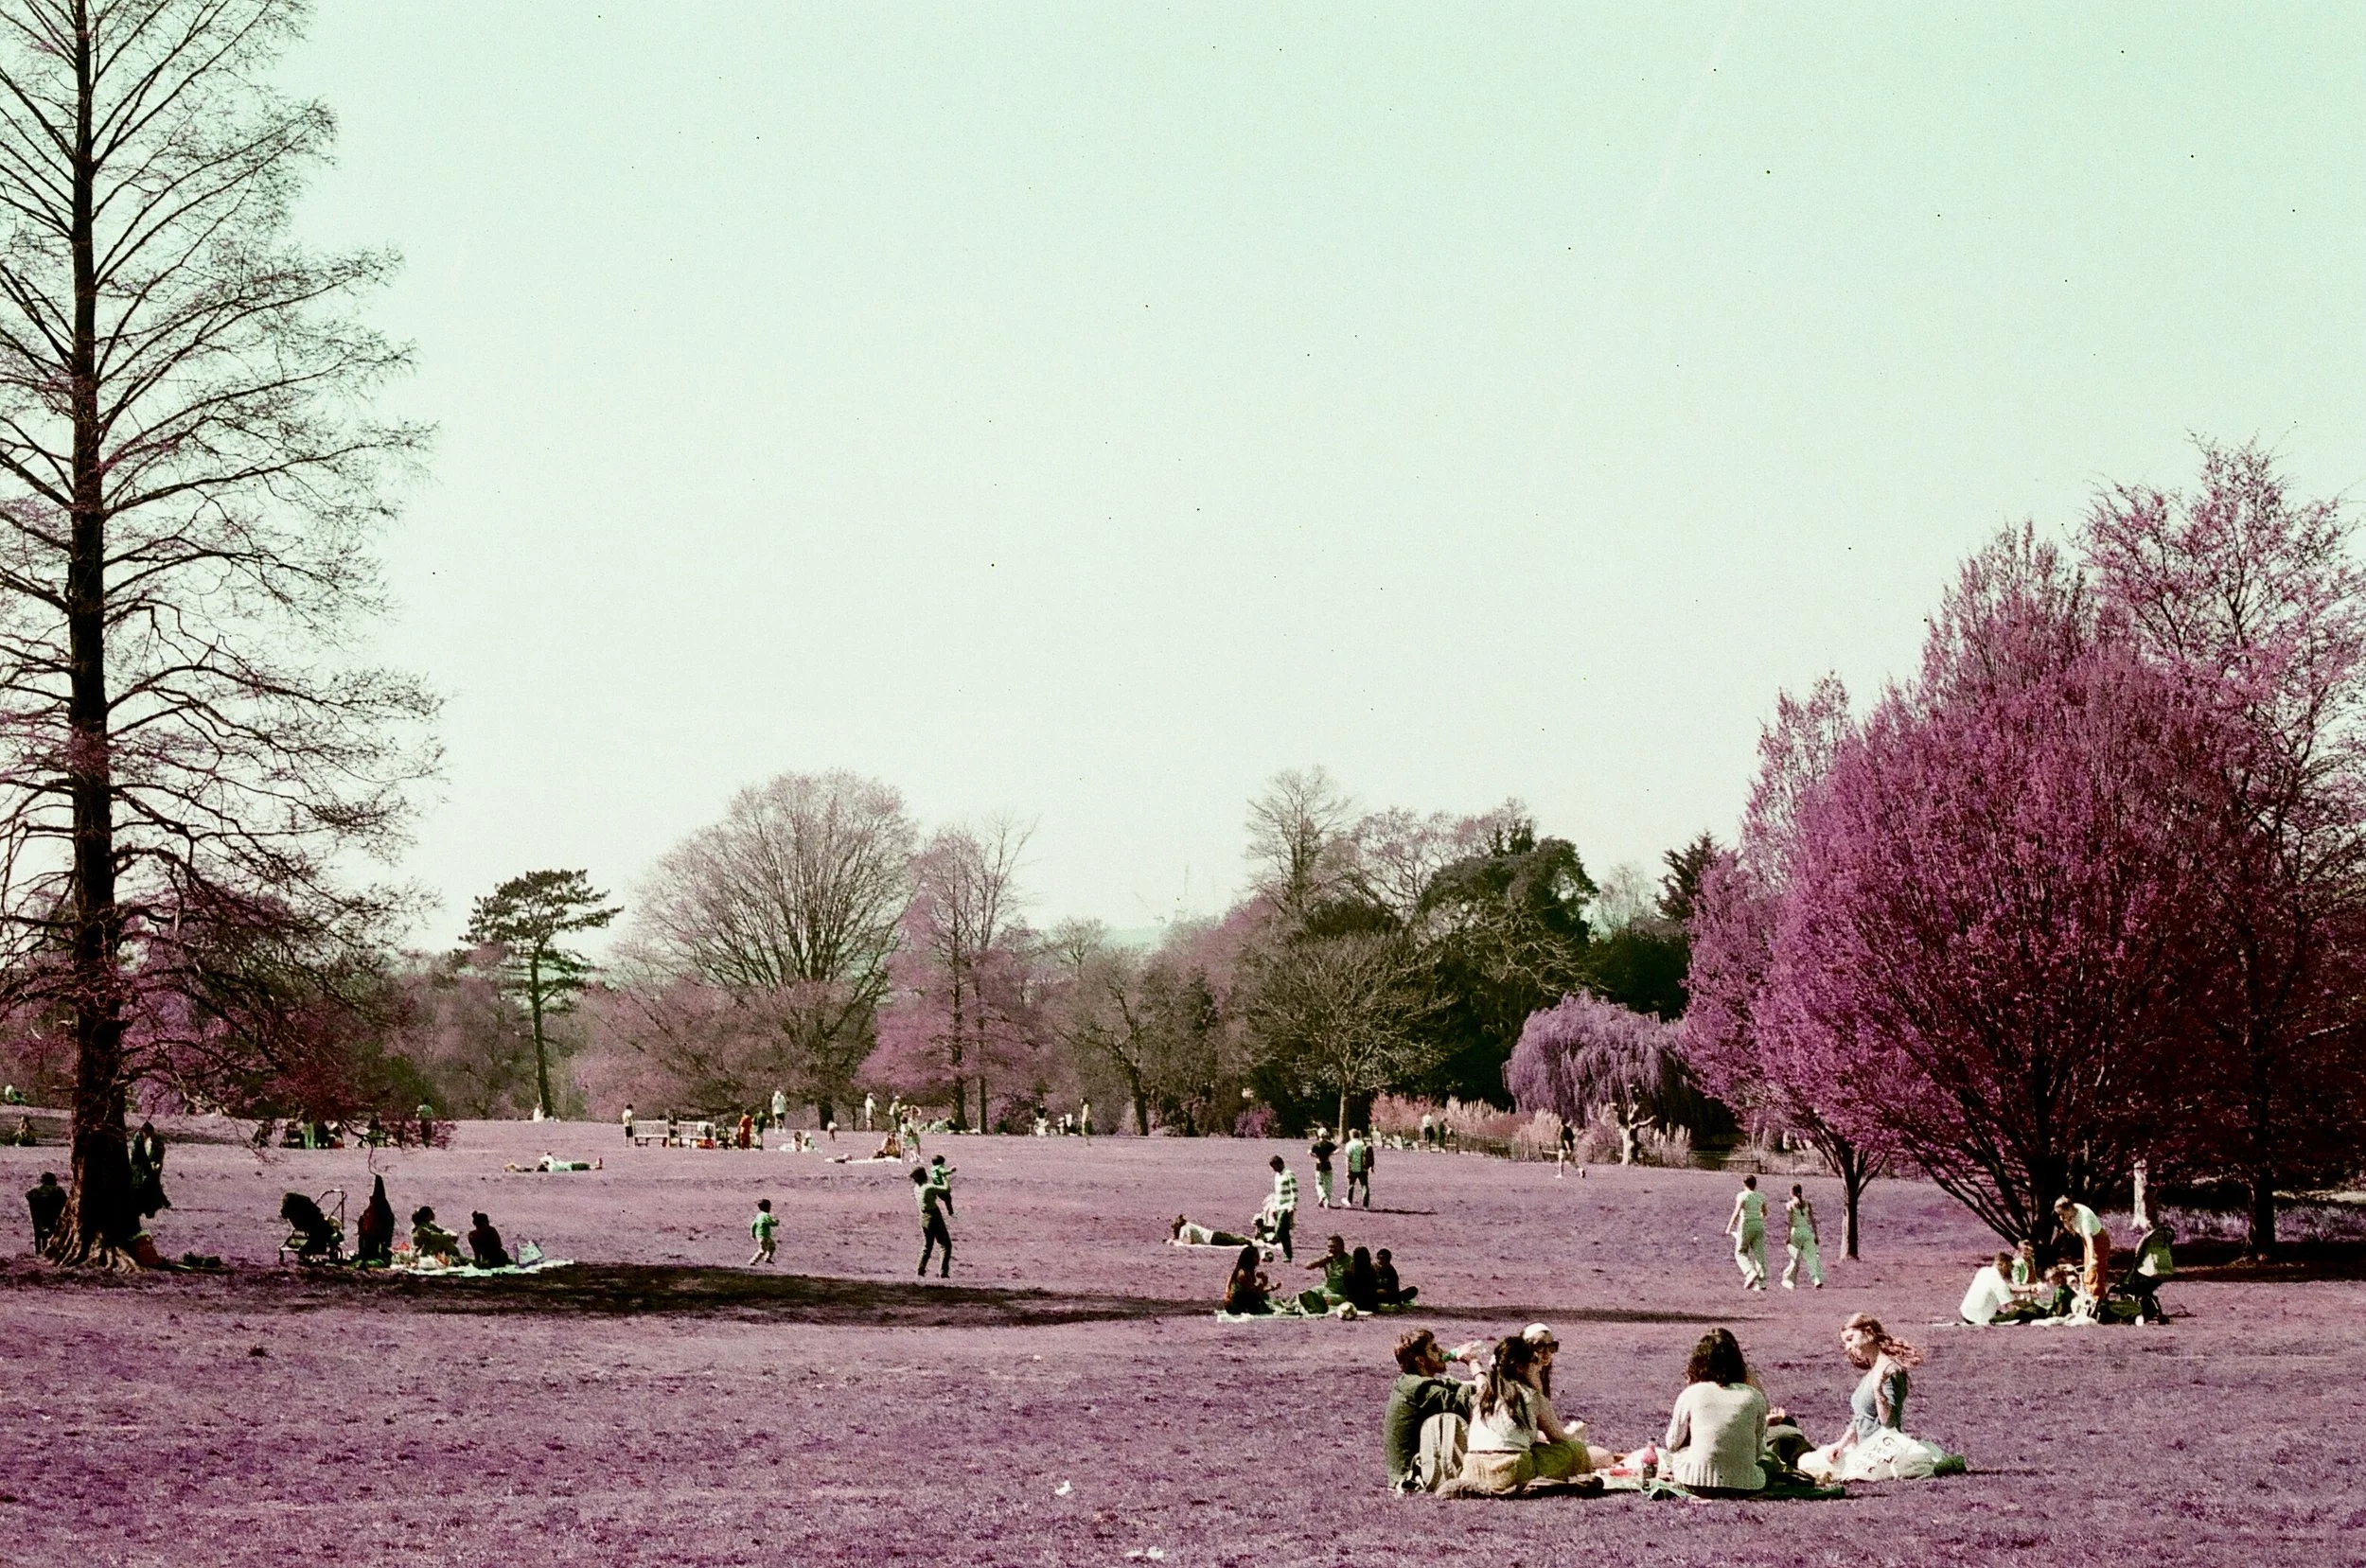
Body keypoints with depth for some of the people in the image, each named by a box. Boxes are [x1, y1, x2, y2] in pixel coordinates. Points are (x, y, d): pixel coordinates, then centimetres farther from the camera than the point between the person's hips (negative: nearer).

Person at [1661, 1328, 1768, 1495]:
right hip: (1744, 1486, 0)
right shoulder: (1754, 1397, 1)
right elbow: (1759, 1450, 7)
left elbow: (1673, 1444, 11)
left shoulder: (1689, 1395, -2)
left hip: (1698, 1484, 0)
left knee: (1677, 1452, 31)